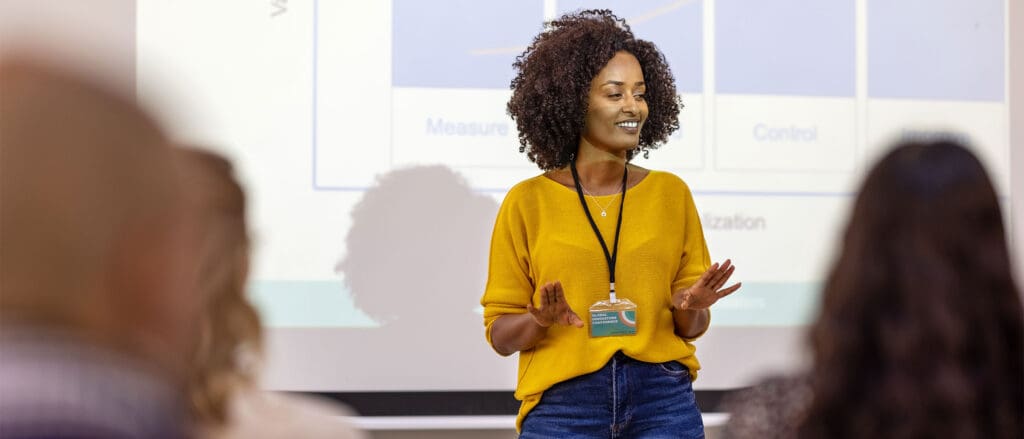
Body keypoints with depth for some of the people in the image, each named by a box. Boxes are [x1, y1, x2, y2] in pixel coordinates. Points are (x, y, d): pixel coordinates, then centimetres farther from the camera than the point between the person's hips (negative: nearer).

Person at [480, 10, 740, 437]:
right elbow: (500, 333, 3)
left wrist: (692, 308, -10)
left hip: (663, 400, 2)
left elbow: (692, 327, 11)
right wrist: (541, 321, -16)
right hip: (562, 404, -1)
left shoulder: (671, 193, 7)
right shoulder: (528, 201, 1)